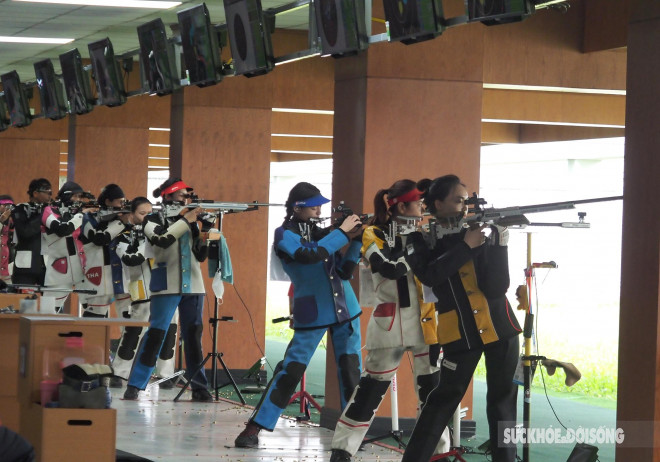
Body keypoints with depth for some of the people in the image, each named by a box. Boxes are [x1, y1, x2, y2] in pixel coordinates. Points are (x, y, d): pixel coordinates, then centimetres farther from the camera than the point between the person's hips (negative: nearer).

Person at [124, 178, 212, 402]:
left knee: (194, 336, 6)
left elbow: (201, 255, 8)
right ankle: (134, 386, -8)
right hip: (167, 286, -5)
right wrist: (185, 221, -16)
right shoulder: (153, 221, 2)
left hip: (193, 285, 5)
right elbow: (162, 240, -19)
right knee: (156, 333, -11)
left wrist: (204, 231, -8)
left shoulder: (190, 221, 13)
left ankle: (199, 388, 10)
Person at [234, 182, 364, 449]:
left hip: (346, 309, 5)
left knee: (351, 371, 5)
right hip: (311, 314, -5)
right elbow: (309, 255, -26)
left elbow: (344, 271, 4)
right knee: (290, 370, -8)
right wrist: (342, 232, -21)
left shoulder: (323, 233, 9)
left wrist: (355, 240, -8)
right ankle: (254, 428, -3)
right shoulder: (285, 235, -6)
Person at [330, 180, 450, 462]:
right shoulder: (375, 235, -3)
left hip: (426, 321, 5)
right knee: (372, 387, -1)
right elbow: (390, 268, -20)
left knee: (432, 387, 4)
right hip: (390, 324, -5)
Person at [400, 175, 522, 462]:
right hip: (461, 331, -3)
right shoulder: (421, 239, -1)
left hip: (500, 325, 3)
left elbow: (497, 287, -7)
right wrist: (465, 245, -20)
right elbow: (430, 275, -21)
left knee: (503, 399, 7)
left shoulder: (479, 228, 3)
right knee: (444, 400, -1)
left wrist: (499, 243, -19)